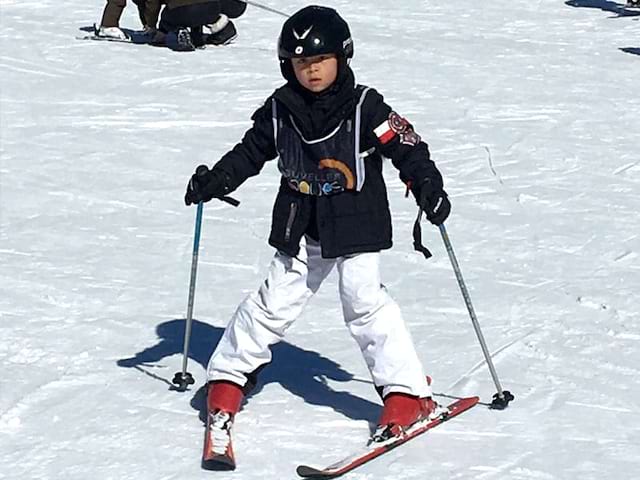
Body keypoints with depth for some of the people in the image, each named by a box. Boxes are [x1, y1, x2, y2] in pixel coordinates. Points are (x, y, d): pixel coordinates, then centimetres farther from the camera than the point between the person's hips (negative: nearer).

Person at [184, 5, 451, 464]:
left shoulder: (364, 107, -11)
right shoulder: (280, 110, 0)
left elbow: (407, 147, -10)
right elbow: (251, 151, 10)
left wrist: (429, 187, -23)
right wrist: (214, 181, -2)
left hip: (356, 230, -4)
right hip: (301, 230, 4)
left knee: (364, 299, -14)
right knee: (275, 302, 6)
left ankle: (410, 394, -9)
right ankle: (228, 378, 20)